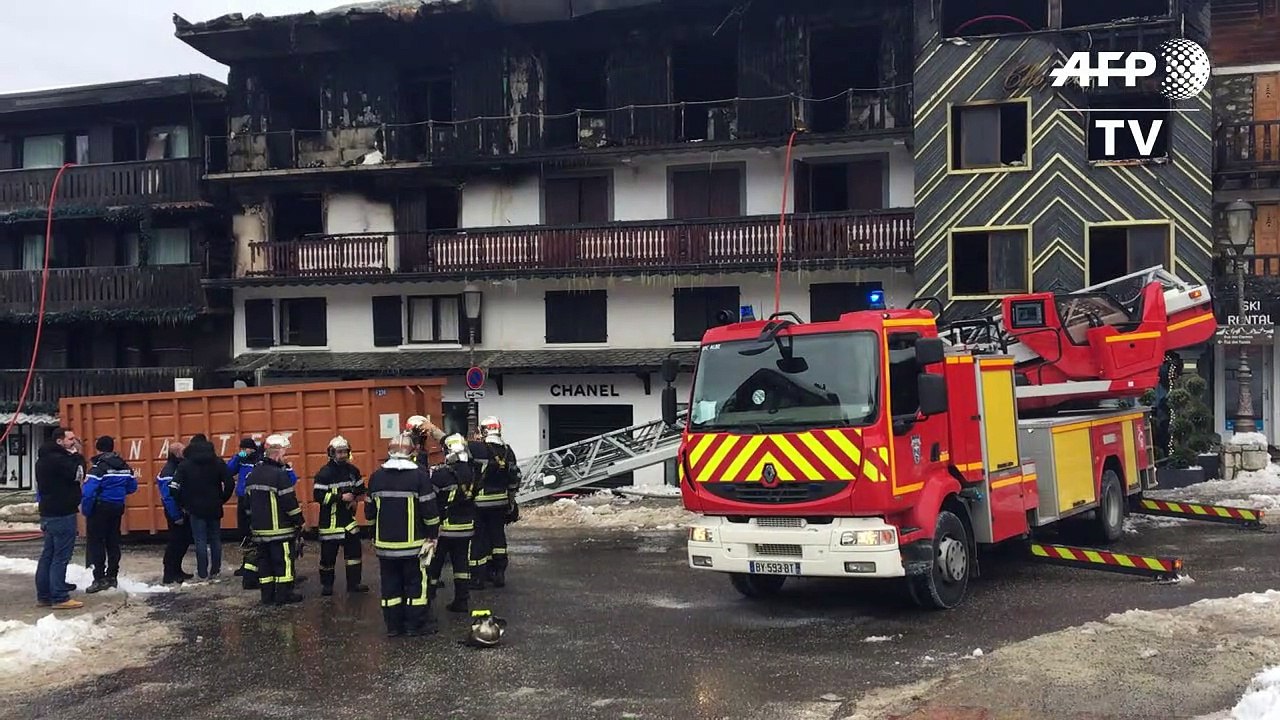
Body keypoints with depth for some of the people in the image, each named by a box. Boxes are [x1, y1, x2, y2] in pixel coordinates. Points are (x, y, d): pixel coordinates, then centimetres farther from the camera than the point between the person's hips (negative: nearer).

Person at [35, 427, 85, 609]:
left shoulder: (45, 457, 13)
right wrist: (77, 454, -12)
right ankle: (59, 598, -4)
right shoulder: (56, 459, -19)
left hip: (50, 513, 10)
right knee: (60, 557, -6)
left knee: (48, 555, 13)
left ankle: (44, 594, 19)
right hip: (61, 514, -10)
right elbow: (78, 474, -20)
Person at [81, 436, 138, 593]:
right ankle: (112, 576, 19)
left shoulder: (99, 467, -16)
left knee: (96, 542, 0)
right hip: (118, 508, 6)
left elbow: (89, 491, -23)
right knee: (113, 542, 14)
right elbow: (132, 487, 11)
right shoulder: (124, 466, 4)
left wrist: (86, 510, -12)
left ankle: (100, 578, -4)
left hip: (100, 509, -6)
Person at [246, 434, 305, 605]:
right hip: (280, 528, -8)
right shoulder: (279, 474, -16)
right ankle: (283, 595, -1)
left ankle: (267, 595, 13)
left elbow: (248, 498, 16)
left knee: (265, 560, 11)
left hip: (259, 527, 8)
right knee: (284, 560, -1)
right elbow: (289, 501, -16)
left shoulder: (253, 474, 10)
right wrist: (299, 521, -6)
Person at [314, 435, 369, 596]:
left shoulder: (352, 470, 5)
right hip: (330, 520, -5)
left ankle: (354, 583, 14)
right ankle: (326, 585, 19)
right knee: (328, 554, 3)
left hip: (348, 518, 5)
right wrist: (341, 497, -23)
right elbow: (318, 495, -19)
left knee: (354, 550, 4)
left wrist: (355, 499, -1)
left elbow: (360, 489, 19)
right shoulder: (324, 473, -13)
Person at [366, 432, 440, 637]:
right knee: (416, 582, 6)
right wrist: (433, 535, 2)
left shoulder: (376, 477, 1)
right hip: (413, 543, -3)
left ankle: (394, 624, 15)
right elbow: (429, 510, -10)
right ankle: (417, 624, 9)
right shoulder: (420, 476, -11)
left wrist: (375, 536, 21)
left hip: (385, 543, 3)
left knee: (391, 584, 11)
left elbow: (369, 512, 8)